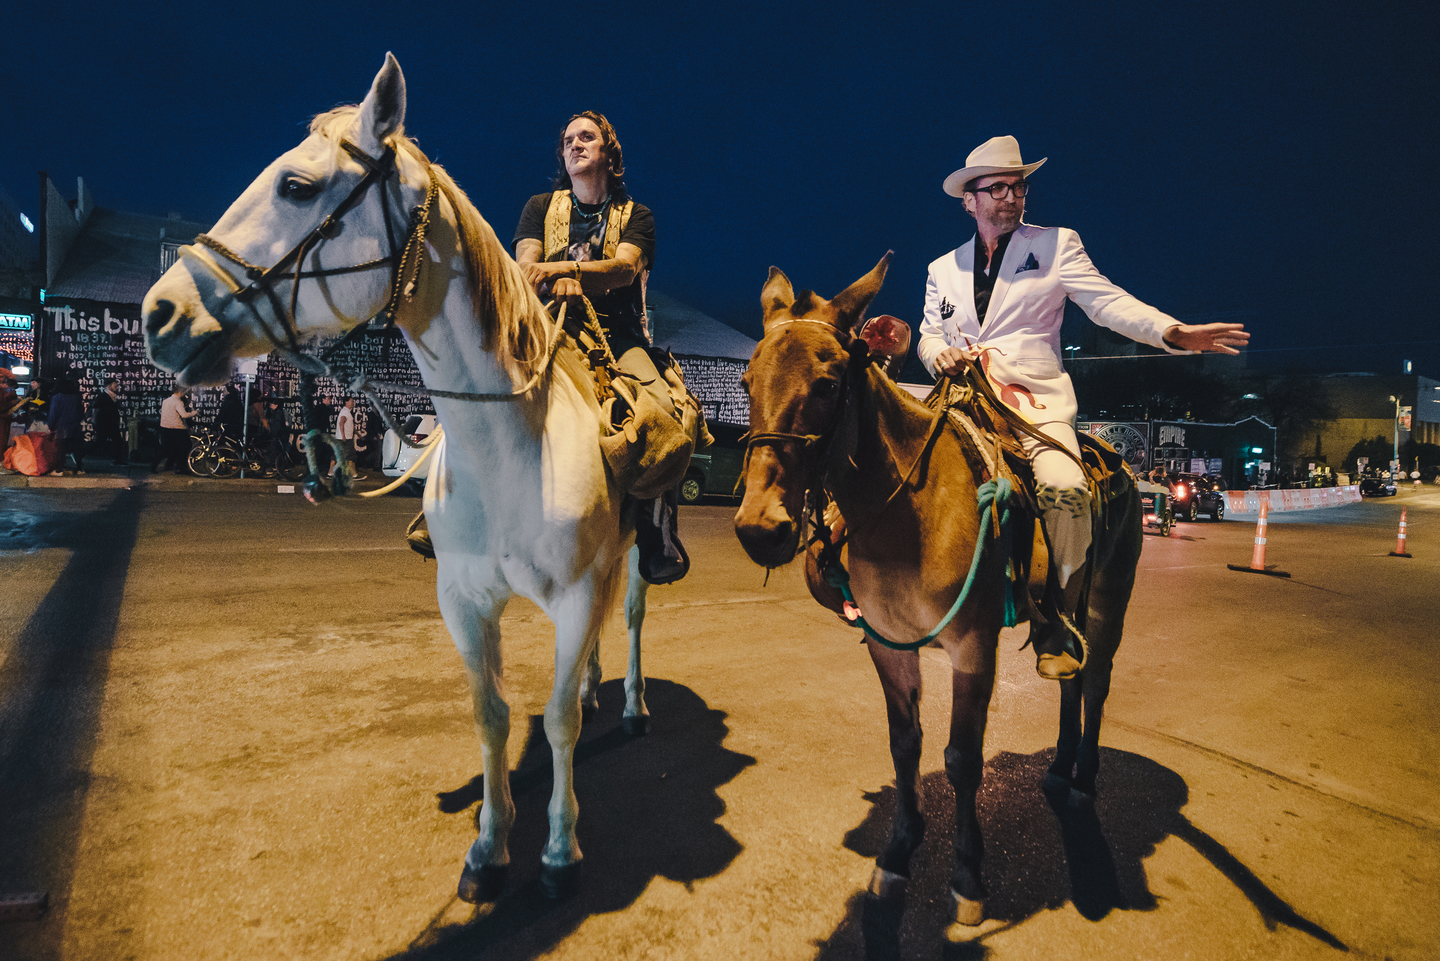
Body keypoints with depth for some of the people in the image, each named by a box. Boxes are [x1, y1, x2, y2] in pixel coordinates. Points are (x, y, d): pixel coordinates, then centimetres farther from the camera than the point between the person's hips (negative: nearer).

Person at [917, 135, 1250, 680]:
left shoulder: (1057, 245, 11)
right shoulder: (942, 269, 19)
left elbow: (1108, 303, 1)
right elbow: (929, 334, 19)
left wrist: (1176, 333, -15)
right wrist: (939, 353, -7)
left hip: (1035, 402, -3)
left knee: (1064, 487, -29)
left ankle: (1056, 629, -14)